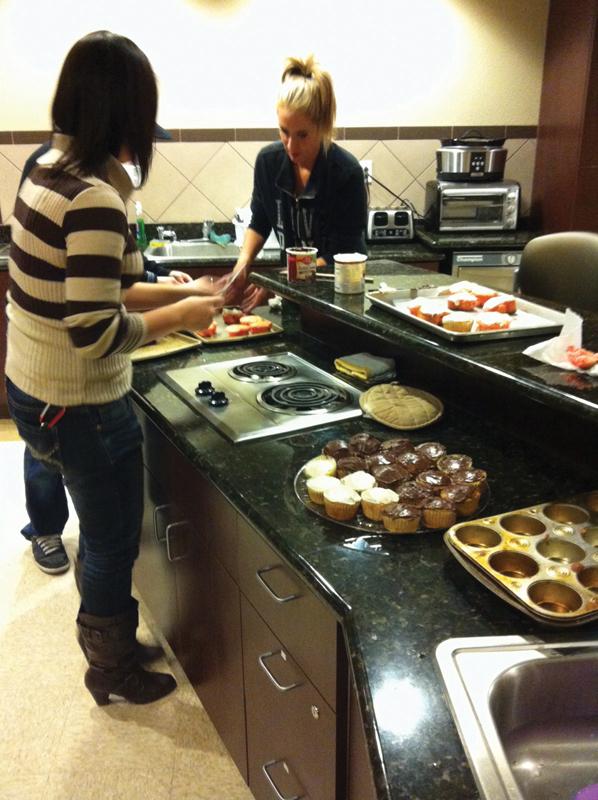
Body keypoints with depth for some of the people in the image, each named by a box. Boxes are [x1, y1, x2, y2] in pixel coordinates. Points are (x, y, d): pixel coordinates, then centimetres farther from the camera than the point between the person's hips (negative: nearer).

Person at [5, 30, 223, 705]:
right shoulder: (94, 199, -25)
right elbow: (94, 333, -27)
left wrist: (174, 293, 11)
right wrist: (178, 317, -13)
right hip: (79, 408, -9)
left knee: (103, 532, 26)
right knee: (113, 541, 14)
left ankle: (106, 634, 49)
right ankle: (113, 672, 37)